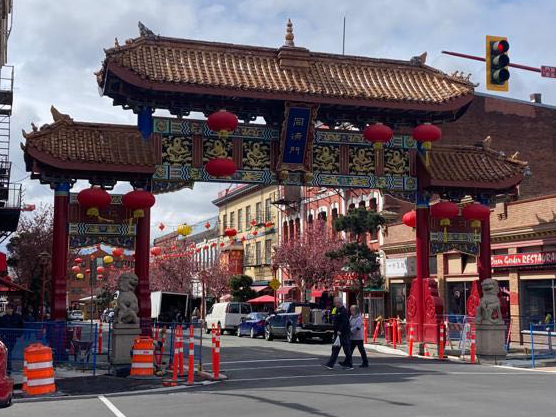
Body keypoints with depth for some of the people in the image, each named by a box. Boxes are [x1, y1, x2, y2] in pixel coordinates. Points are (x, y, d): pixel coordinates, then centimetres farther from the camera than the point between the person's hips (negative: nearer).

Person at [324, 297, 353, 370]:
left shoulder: (344, 311, -14)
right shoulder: (337, 310, 16)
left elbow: (344, 322, -22)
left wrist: (340, 331, -25)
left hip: (344, 334, -10)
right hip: (338, 333, 10)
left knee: (347, 349, -1)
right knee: (335, 349, 6)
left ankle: (349, 365, 8)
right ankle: (330, 364, 5)